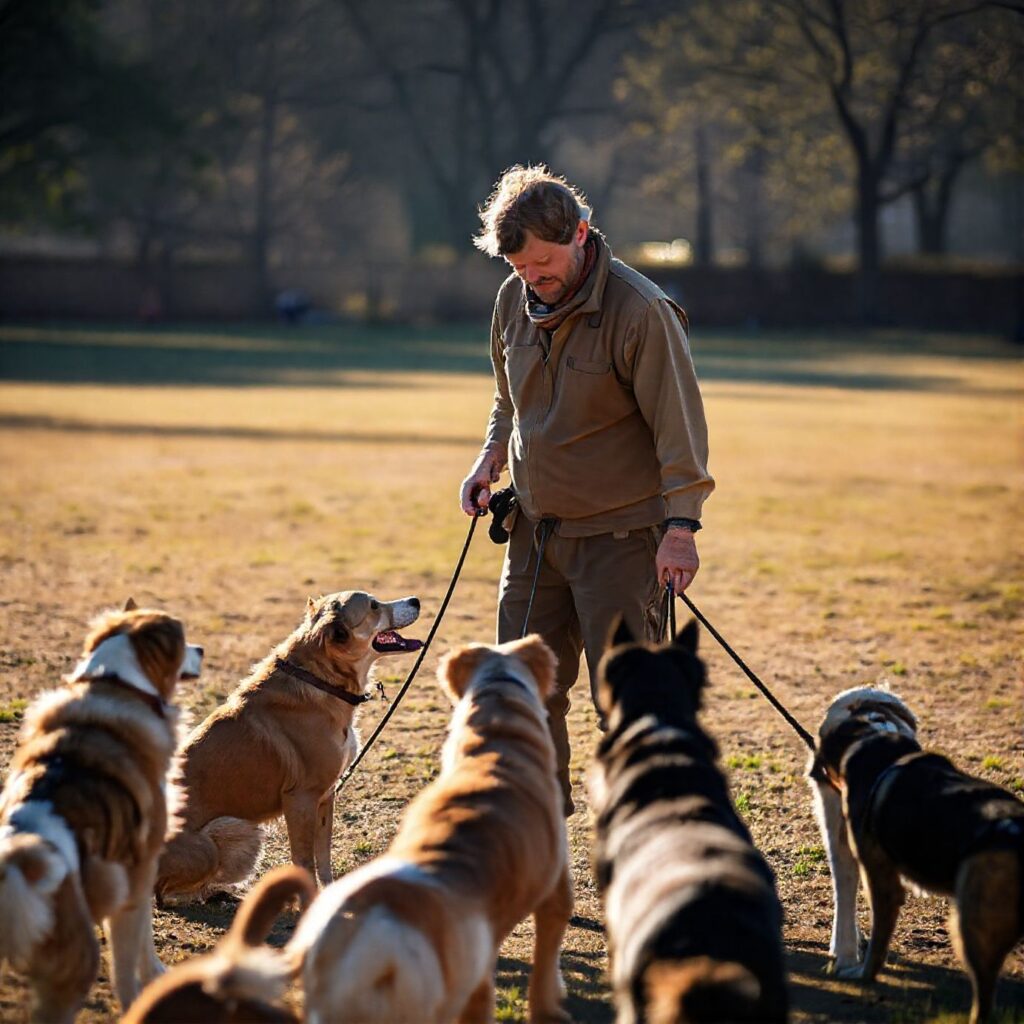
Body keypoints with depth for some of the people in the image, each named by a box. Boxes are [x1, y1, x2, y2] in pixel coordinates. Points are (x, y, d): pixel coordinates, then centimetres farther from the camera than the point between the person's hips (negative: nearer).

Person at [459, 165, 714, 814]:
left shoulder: (640, 310, -17)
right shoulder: (515, 300, 4)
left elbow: (679, 422, -16)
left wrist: (681, 526, -21)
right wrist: (492, 461, 7)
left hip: (621, 534, -7)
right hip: (536, 527, 7)